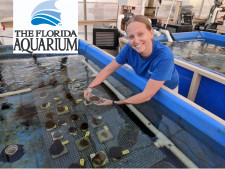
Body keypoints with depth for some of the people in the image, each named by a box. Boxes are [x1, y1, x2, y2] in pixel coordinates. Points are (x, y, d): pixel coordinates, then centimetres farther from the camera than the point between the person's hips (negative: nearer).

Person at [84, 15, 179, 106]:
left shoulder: (165, 56, -41)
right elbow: (108, 69, -16)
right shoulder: (129, 49, -28)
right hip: (143, 83, 3)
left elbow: (147, 95, -40)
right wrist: (90, 87, -25)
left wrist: (114, 103, -35)